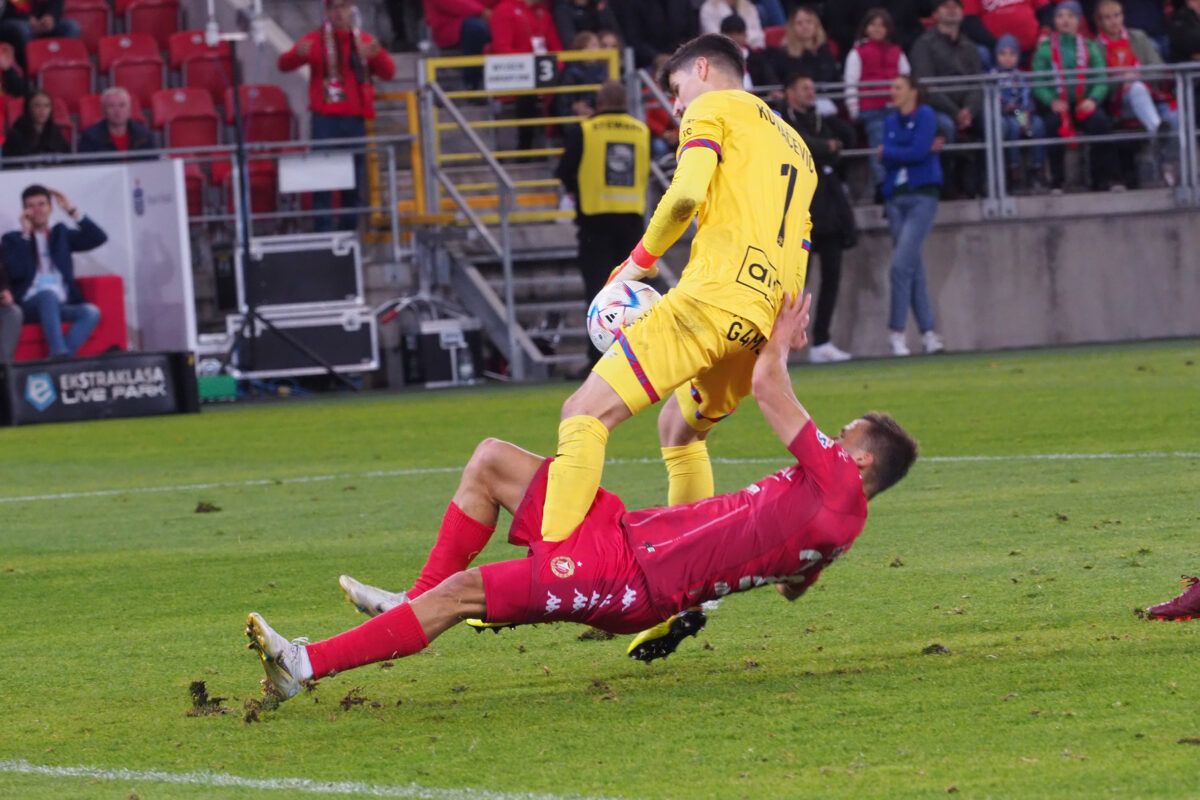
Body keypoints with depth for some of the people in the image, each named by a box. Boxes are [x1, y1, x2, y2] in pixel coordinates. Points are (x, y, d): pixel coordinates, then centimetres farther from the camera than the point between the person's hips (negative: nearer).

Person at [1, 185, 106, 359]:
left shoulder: (61, 234, 24)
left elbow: (99, 238, 11)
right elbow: (16, 272, -5)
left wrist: (71, 210, 7)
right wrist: (25, 235, -2)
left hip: (63, 306, 3)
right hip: (30, 304, -3)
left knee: (92, 312, -29)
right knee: (48, 295, -38)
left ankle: (58, 359, -43)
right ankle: (60, 355, -54)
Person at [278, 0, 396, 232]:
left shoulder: (364, 41, 11)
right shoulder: (315, 40, 2)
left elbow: (388, 73, 6)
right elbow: (285, 64, -5)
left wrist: (377, 55, -15)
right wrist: (298, 54, -28)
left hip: (355, 118, 4)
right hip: (326, 118, -4)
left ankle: (350, 228, 16)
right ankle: (322, 230, -11)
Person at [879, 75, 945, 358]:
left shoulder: (925, 116, -2)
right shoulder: (890, 121, 15)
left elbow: (918, 151, -14)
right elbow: (886, 160, 2)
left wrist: (888, 152, -2)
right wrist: (916, 152, -8)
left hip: (922, 196, -6)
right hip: (896, 196, 6)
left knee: (902, 264, -15)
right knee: (914, 268, 5)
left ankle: (897, 332, -10)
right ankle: (928, 331, 9)